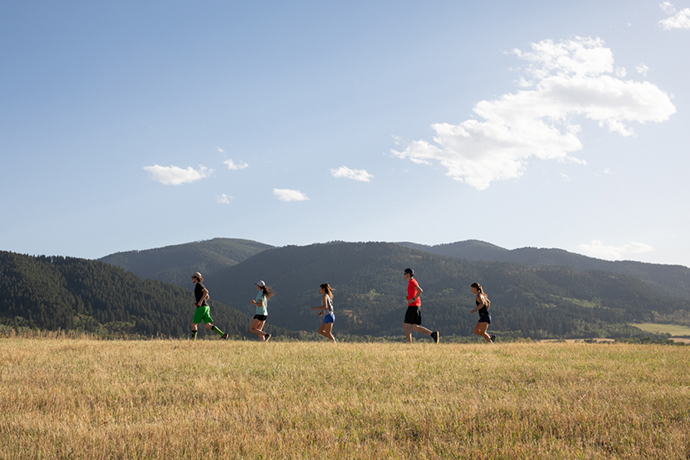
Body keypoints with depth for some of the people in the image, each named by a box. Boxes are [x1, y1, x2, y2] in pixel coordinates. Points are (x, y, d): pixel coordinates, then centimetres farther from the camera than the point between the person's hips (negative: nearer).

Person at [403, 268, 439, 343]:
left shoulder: (412, 281, -9)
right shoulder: (413, 282, 22)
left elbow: (420, 290, -23)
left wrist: (413, 299, -20)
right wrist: (408, 297, 16)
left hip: (413, 306, -10)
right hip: (417, 306, 10)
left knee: (406, 325, -4)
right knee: (414, 327, 7)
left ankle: (409, 343, -6)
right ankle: (433, 334, -3)